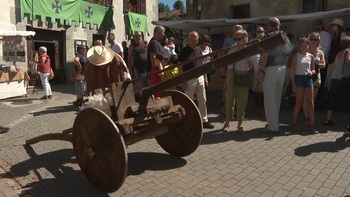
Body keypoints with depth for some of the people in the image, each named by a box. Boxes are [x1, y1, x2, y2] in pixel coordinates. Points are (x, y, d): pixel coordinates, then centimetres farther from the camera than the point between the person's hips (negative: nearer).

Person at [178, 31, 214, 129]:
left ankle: (204, 120, 21)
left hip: (200, 78, 6)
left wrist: (205, 78, 12)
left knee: (202, 100, 10)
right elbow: (180, 67, -11)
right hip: (189, 79, -6)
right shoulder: (184, 51, -10)